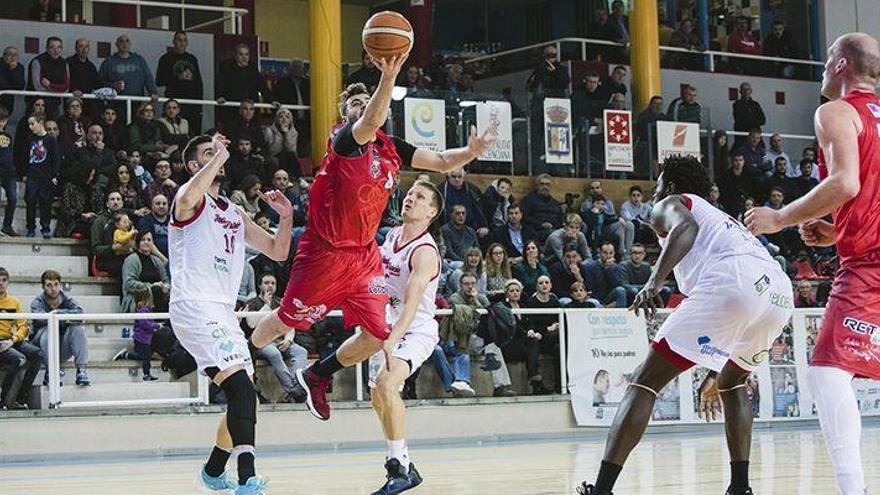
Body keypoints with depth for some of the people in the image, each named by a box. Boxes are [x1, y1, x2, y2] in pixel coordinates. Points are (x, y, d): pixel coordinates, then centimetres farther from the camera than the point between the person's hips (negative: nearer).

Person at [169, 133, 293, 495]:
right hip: (195, 308, -9)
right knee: (242, 390, -23)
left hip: (223, 312, 9)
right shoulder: (190, 199, -2)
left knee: (245, 400, 13)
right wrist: (219, 156, -19)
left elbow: (277, 252, 22)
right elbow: (187, 199, -30)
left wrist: (287, 216, 6)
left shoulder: (235, 215, 23)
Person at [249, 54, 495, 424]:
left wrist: (471, 152, -10)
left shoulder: (391, 149, 7)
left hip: (365, 254, 6)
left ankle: (316, 377, 24)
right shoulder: (344, 139, -14)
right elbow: (371, 123, -37)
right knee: (287, 321, 7)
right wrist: (389, 77, -51)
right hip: (325, 252, -6)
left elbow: (442, 162, 11)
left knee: (377, 336, 0)